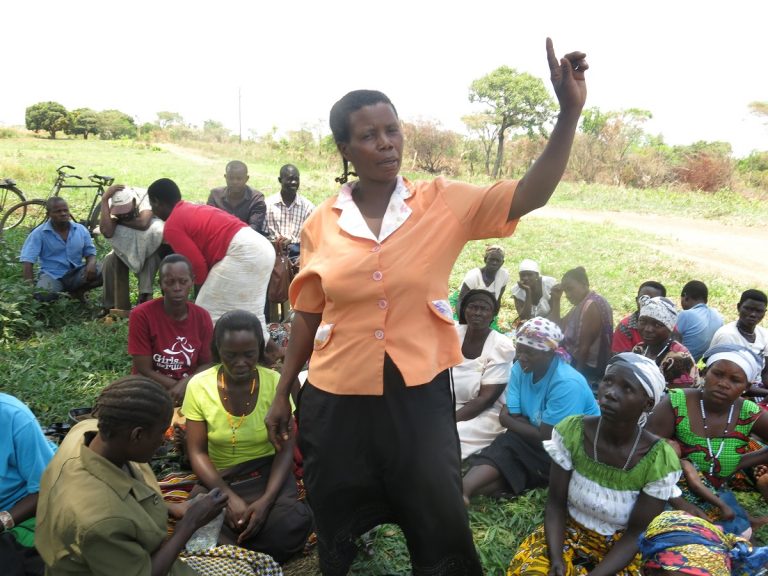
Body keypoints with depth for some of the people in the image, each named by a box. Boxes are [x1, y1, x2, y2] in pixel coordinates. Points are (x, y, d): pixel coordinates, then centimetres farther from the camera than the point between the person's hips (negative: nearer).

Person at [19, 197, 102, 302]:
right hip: (52, 275, -3)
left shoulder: (81, 230, 4)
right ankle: (56, 296, 3)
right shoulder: (39, 233, -6)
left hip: (77, 274, 3)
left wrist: (91, 264, -16)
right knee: (42, 295, -36)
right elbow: (27, 260, -10)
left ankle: (78, 292, 0)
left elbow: (90, 253, 10)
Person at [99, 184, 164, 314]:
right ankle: (115, 307, -7)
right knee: (110, 262, -21)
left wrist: (120, 221, -30)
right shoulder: (113, 205, -21)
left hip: (152, 244, -3)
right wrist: (104, 199, -39)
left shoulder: (144, 196, -30)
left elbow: (143, 223, -47)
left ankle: (145, 294, -33)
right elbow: (107, 232, -40)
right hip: (129, 246, 3)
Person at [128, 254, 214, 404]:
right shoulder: (141, 315, -13)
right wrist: (182, 387, -17)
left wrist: (185, 384, -18)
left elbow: (206, 365, 1)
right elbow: (144, 372, -13)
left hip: (192, 389, 3)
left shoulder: (203, 317, -4)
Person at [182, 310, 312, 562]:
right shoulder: (199, 386, -9)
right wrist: (229, 496, -23)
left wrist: (266, 500, -25)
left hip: (267, 471, 1)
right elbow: (197, 452, -7)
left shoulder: (274, 382, -10)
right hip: (219, 478, 0)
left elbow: (285, 449, -9)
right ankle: (252, 558, -3)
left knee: (292, 524, -29)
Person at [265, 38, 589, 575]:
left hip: (419, 395, -1)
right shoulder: (321, 223, -2)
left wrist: (569, 113, -26)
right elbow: (307, 315, 5)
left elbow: (527, 196, -16)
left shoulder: (442, 204, -5)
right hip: (336, 400, 2)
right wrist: (283, 392, 10)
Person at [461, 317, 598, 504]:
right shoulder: (520, 369, -1)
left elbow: (545, 437, -21)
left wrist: (509, 421, -9)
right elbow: (507, 416, -4)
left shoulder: (567, 384, -24)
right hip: (538, 443, 7)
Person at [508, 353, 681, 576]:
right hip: (569, 531, 1)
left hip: (621, 547, -1)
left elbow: (635, 534, -12)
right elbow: (555, 504, -8)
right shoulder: (571, 431, -15)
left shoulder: (660, 461, -19)